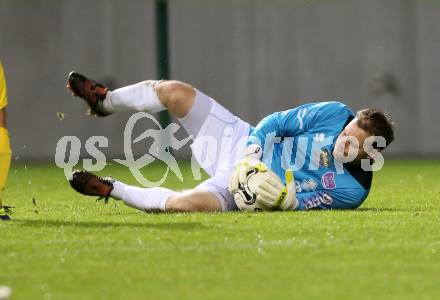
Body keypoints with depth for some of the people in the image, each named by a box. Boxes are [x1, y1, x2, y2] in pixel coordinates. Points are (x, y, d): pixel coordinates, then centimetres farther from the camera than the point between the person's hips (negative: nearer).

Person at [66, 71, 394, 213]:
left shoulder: (352, 189, -20)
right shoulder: (335, 113, -13)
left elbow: (305, 205, -15)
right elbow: (275, 122, -6)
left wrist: (287, 198, -36)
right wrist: (250, 155, -19)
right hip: (244, 143, 3)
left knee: (187, 203, -33)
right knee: (173, 92, -12)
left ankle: (110, 190, -8)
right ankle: (106, 101, 17)